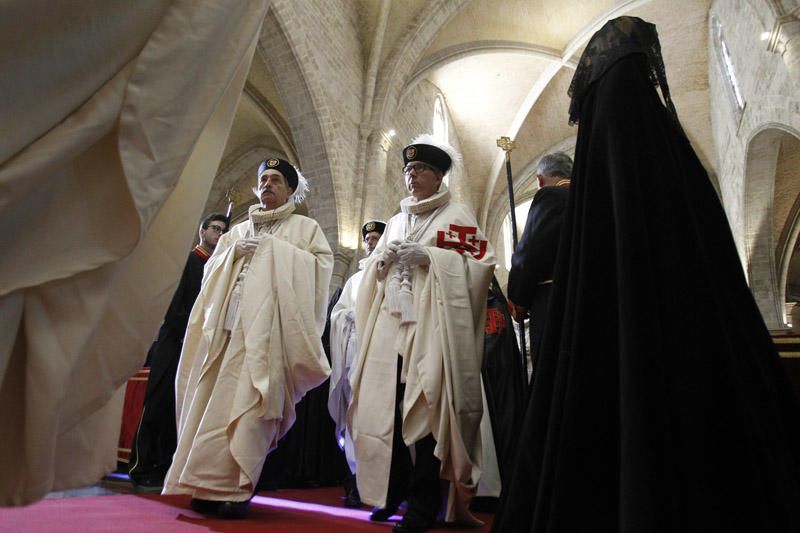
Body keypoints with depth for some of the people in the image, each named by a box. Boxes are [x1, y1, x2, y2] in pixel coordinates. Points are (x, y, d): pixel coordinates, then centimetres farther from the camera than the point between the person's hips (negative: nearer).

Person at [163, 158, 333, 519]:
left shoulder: (304, 227, 13)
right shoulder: (239, 230, 26)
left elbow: (322, 263, -2)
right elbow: (211, 270, 21)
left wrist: (275, 249, -5)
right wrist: (233, 252, 2)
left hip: (267, 324, -4)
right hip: (228, 323, 5)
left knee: (245, 400, -11)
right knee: (214, 398, 0)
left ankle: (233, 487, -4)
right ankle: (209, 485, 8)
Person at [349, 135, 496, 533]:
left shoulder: (457, 216, 7)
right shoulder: (397, 221, 23)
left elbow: (480, 263, -4)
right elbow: (373, 271, 24)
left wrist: (428, 255, -13)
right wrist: (382, 260, 0)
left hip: (431, 324, -5)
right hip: (391, 324, 6)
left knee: (425, 410, -9)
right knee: (386, 407, 3)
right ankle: (391, 493, 19)